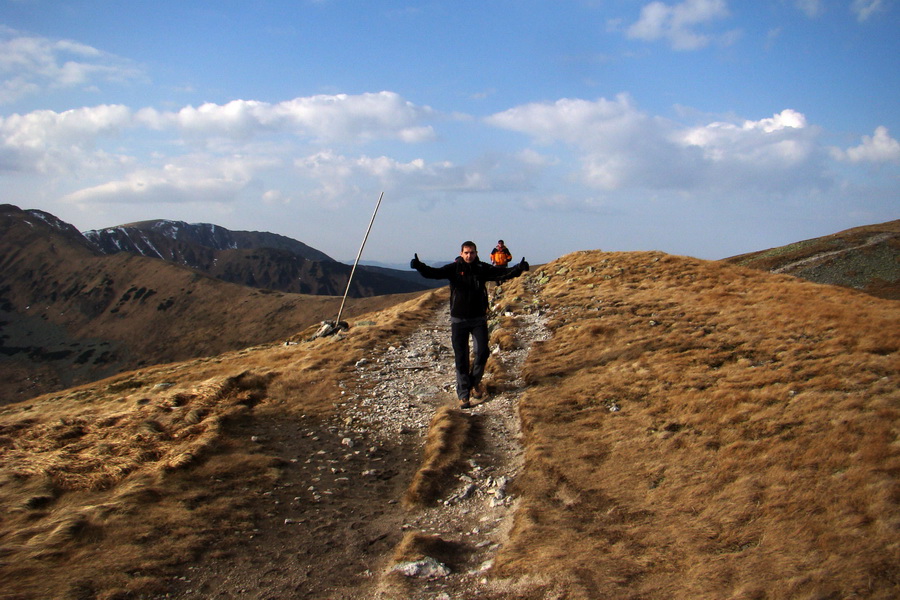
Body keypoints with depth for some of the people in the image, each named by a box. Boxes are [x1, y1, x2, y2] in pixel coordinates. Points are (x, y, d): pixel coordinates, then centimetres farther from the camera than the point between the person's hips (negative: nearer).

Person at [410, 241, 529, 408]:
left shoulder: (482, 269, 1)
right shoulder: (454, 268, -4)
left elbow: (503, 273, -8)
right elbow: (434, 273, -17)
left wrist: (519, 268, -26)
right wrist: (419, 266, -36)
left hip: (479, 319, 1)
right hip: (459, 320, -1)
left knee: (482, 352, -5)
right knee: (461, 358, 3)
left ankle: (474, 382, 21)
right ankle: (463, 393, 12)